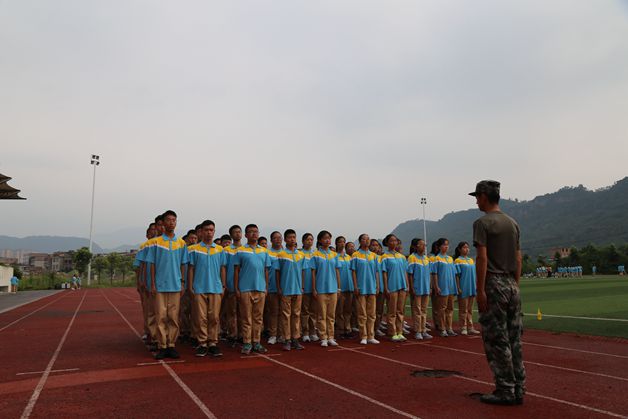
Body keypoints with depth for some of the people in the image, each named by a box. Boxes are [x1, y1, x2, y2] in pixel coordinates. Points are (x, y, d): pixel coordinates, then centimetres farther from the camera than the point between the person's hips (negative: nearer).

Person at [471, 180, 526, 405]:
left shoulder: (482, 222, -9)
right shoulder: (513, 223, 14)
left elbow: (482, 258, -16)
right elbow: (518, 259, 14)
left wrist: (480, 290, -16)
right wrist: (515, 286, 18)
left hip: (494, 285, -8)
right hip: (512, 285, 8)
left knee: (496, 341, -1)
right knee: (514, 340, 11)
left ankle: (505, 391, 4)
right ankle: (518, 390, 17)